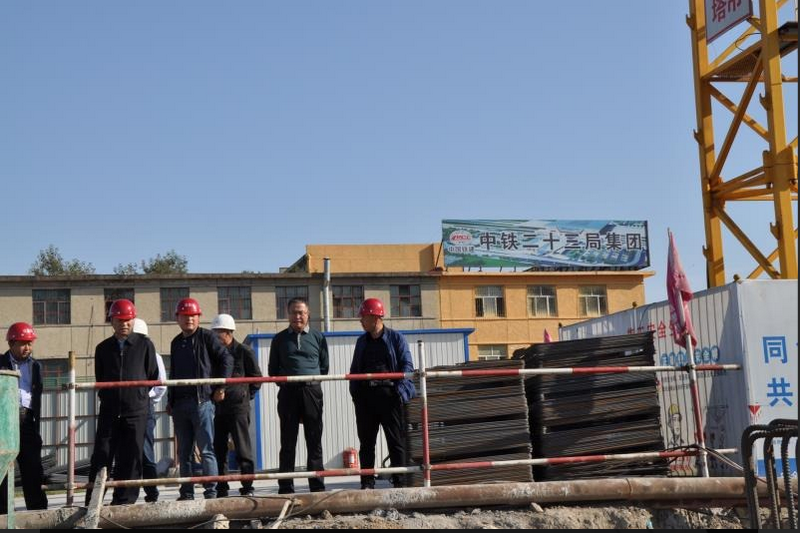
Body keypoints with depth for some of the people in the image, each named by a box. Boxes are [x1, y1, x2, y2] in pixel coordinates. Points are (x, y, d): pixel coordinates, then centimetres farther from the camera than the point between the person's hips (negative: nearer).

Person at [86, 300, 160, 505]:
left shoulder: (144, 345, 2)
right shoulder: (103, 348, 9)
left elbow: (153, 377, 6)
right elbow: (99, 380, 18)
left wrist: (136, 394, 7)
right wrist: (108, 396, 10)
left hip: (136, 412, -2)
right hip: (109, 411, 2)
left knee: (130, 460, 1)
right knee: (101, 458, 0)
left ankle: (123, 503, 8)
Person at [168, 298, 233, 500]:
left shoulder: (206, 337, 0)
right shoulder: (176, 343, 18)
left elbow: (227, 360, -4)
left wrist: (220, 387, -6)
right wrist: (170, 400, 19)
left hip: (202, 400, -7)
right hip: (179, 403, 7)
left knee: (206, 449, -7)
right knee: (183, 452, 10)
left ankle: (211, 492, -5)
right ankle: (187, 493, 16)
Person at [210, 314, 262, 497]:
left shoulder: (244, 351, -3)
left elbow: (256, 378, 2)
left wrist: (246, 395, 0)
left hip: (238, 406, -5)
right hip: (217, 407, 5)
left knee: (243, 448, -4)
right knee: (218, 449, 7)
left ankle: (247, 488, 1)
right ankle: (221, 490, 14)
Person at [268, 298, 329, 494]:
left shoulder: (318, 337, 9)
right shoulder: (280, 339, 9)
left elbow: (324, 367, 13)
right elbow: (273, 369, 14)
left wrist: (312, 382, 4)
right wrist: (284, 382, 4)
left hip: (312, 392, 0)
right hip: (288, 393, 0)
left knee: (314, 441, 3)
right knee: (288, 443, 1)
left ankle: (317, 487, 7)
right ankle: (285, 489, 4)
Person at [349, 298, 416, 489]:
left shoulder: (396, 338, 3)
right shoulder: (362, 341, 16)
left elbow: (407, 365, -2)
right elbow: (354, 369, 19)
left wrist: (400, 390, -14)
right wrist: (354, 391, 4)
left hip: (389, 394, -4)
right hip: (365, 395, 4)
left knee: (396, 441, -1)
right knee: (366, 442, 5)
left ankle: (400, 482, 3)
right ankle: (367, 483, 10)